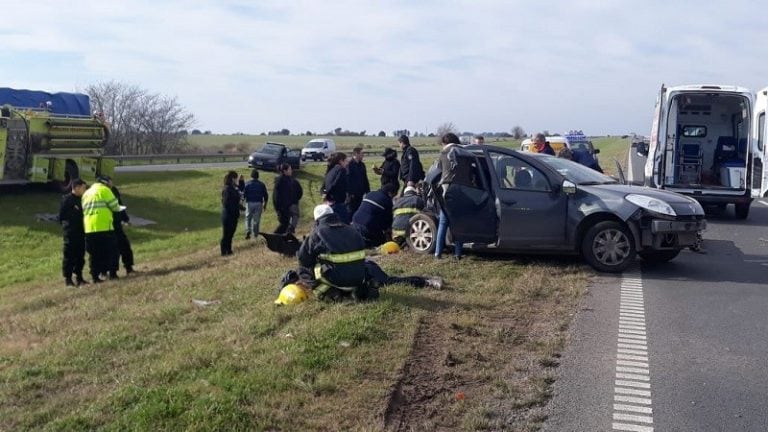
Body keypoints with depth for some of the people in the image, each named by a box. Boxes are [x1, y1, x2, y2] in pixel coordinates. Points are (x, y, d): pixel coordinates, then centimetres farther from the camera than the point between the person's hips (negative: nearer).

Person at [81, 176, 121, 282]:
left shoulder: (86, 193, 21)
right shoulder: (104, 190, 0)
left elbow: (83, 210, 20)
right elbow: (114, 205, -4)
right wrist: (118, 208, 17)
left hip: (89, 228, 6)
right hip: (104, 227, -6)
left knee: (94, 254, 8)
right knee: (110, 250, 3)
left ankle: (95, 276, 6)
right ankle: (112, 273, 1)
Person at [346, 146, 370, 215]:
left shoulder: (362, 165, 11)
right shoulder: (350, 165, -12)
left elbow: (365, 179, 17)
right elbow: (347, 180, -15)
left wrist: (367, 191, 13)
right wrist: (350, 193, -18)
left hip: (360, 193, 7)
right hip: (352, 194, -7)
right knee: (351, 211, -2)